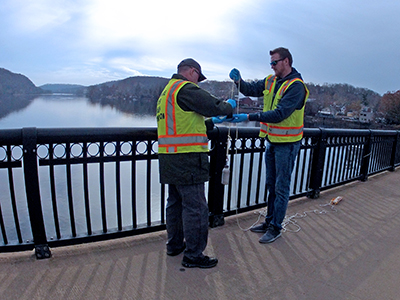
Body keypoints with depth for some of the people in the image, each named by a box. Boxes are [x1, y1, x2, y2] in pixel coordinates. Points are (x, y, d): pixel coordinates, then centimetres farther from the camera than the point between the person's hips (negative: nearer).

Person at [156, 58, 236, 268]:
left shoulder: (167, 92, 22)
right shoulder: (186, 89, -10)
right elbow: (214, 107, -11)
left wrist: (213, 122, 23)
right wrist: (229, 105, 10)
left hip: (170, 160, 10)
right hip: (187, 159, -10)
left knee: (176, 202, 20)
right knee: (195, 207, -2)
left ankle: (175, 244, 34)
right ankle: (193, 255, 10)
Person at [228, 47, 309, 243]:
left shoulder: (296, 86, -17)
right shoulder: (270, 81, 7)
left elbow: (280, 114, -26)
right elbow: (251, 89, 15)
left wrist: (249, 117, -29)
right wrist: (238, 81, -7)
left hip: (287, 143, -8)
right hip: (271, 140, 8)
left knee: (281, 187, 3)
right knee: (271, 184, 17)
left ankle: (275, 227, 16)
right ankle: (269, 221, 31)